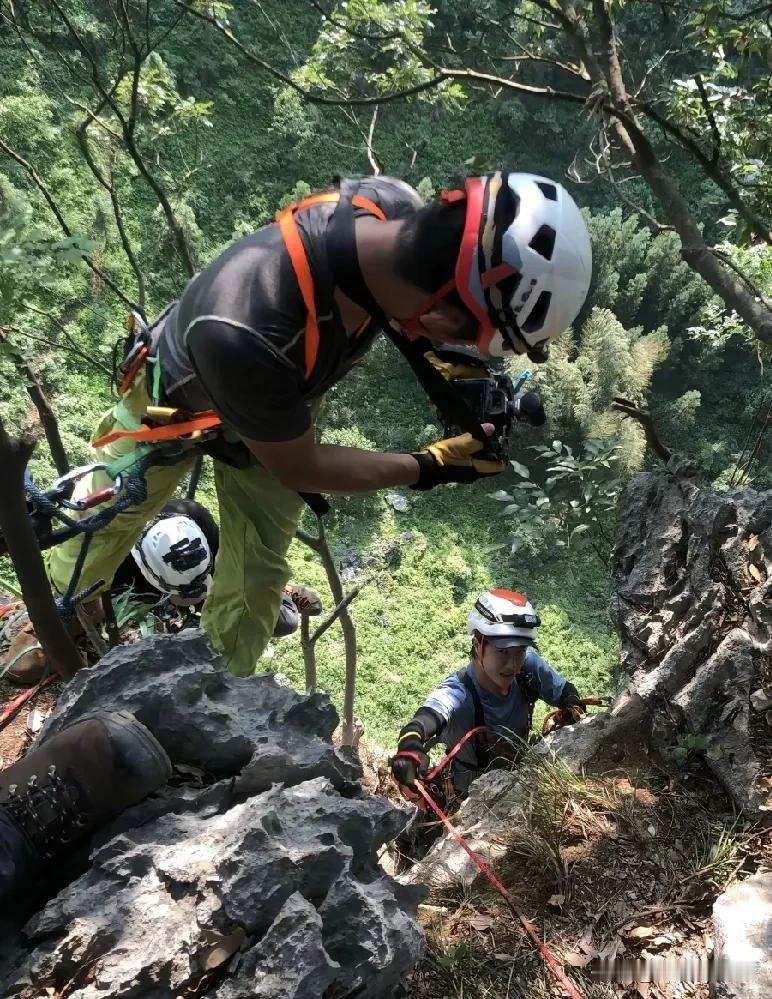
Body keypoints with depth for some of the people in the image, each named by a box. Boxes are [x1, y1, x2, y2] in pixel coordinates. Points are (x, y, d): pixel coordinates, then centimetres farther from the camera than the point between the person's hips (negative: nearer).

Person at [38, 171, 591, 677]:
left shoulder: (397, 204, -32)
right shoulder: (246, 333, -50)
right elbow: (300, 467, -29)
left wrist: (444, 371, -15)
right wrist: (428, 467, -21)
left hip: (280, 402, 4)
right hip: (177, 404, -4)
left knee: (254, 584, 9)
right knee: (89, 552, 19)